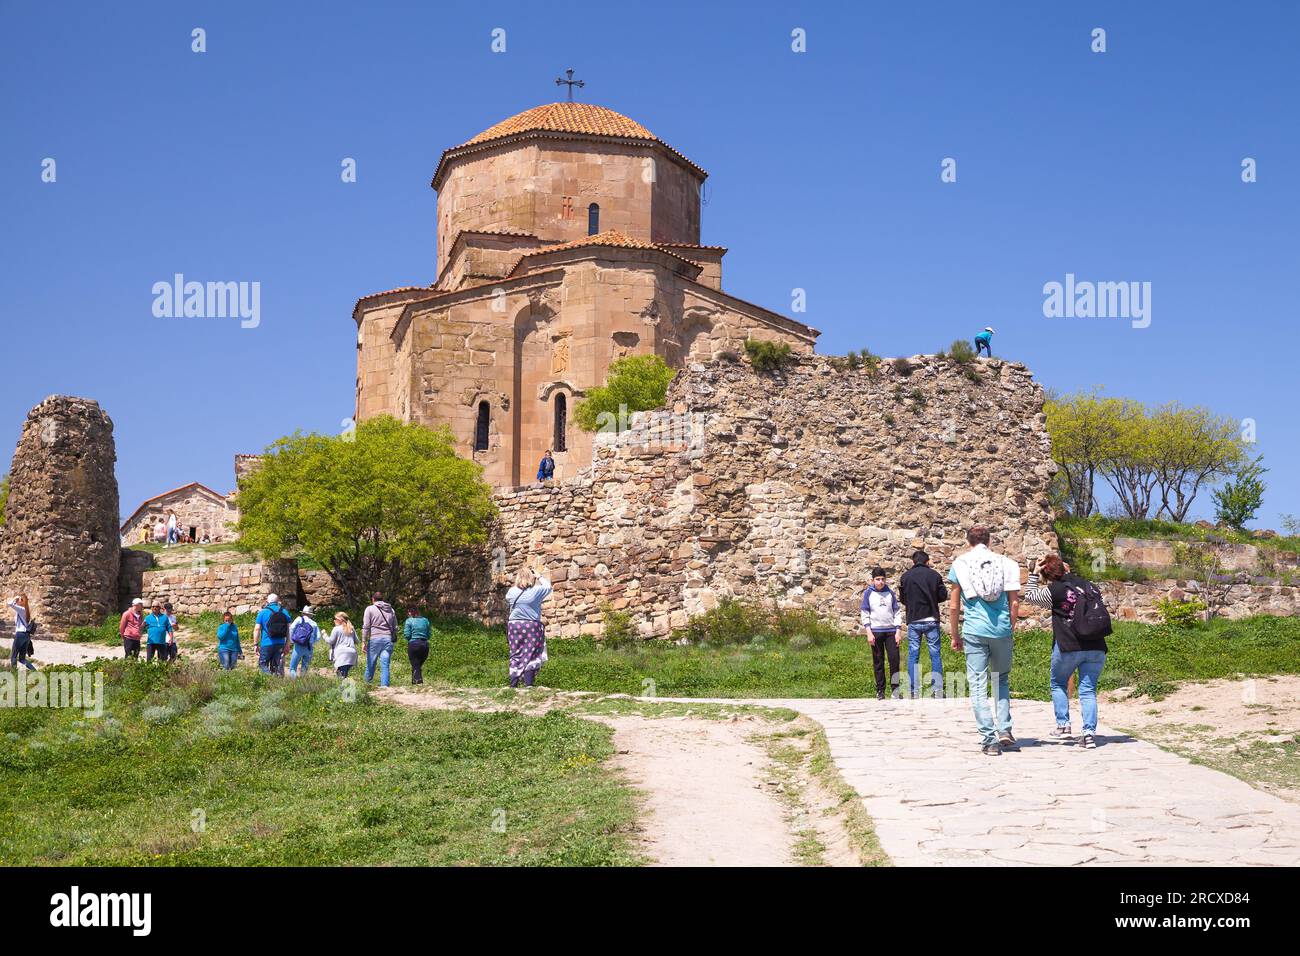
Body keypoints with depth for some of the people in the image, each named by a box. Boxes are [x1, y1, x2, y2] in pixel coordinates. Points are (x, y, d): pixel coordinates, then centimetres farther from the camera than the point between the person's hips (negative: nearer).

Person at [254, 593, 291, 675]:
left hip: (267, 644, -3)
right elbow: (288, 630, 6)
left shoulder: (262, 612, 0)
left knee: (263, 664, 5)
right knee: (277, 666, 9)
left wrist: (256, 644, 1)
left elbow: (257, 629, -5)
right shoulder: (284, 612, 7)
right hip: (280, 644, 3)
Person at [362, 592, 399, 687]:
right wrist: (393, 639, 20)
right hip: (388, 639, 3)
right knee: (385, 665, 0)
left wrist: (364, 641, -3)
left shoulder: (370, 609, 4)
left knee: (370, 664, 5)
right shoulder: (391, 610, 17)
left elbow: (366, 627, -3)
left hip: (374, 639, -3)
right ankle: (384, 685, -7)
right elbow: (395, 628, 17)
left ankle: (367, 684, 11)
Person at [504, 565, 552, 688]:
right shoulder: (536, 591, -7)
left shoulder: (511, 592, -1)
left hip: (514, 626, 2)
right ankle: (528, 684, -4)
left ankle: (513, 684, 6)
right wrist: (539, 576, 19)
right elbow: (548, 586, 11)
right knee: (530, 656, 2)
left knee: (515, 656, 7)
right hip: (532, 627, -2)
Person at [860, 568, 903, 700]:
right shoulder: (868, 594, 2)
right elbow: (865, 614, 2)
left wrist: (898, 632, 1)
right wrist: (869, 633, -6)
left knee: (894, 659, -5)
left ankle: (895, 688, 3)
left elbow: (897, 612, 8)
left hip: (891, 631, 1)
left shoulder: (890, 593, 6)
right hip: (876, 631, -1)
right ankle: (880, 690, 8)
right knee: (878, 662, 3)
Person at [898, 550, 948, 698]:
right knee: (935, 655, 6)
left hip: (913, 620, 0)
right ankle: (937, 689, 3)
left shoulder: (905, 576, 0)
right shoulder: (934, 575, -3)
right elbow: (943, 596, 1)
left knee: (913, 655, 5)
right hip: (931, 620, 0)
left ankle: (914, 690, 3)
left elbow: (902, 599, 5)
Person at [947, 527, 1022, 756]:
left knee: (978, 685, 1)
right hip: (1002, 630, 2)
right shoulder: (1006, 563, 6)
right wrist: (1011, 630, 16)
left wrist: (955, 636, 14)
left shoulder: (959, 564, 5)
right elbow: (1014, 603, 3)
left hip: (974, 630, -2)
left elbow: (954, 606, 4)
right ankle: (1004, 730, 9)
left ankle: (989, 739, -4)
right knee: (1001, 679, 19)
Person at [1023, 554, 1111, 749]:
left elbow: (1030, 596, 10)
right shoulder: (1086, 584, 11)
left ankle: (1063, 726, 13)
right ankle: (1089, 733, -7)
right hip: (1096, 648, 4)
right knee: (1088, 689, 5)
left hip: (1068, 646, -4)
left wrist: (1034, 573, 13)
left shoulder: (1054, 590, -4)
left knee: (1058, 684, 18)